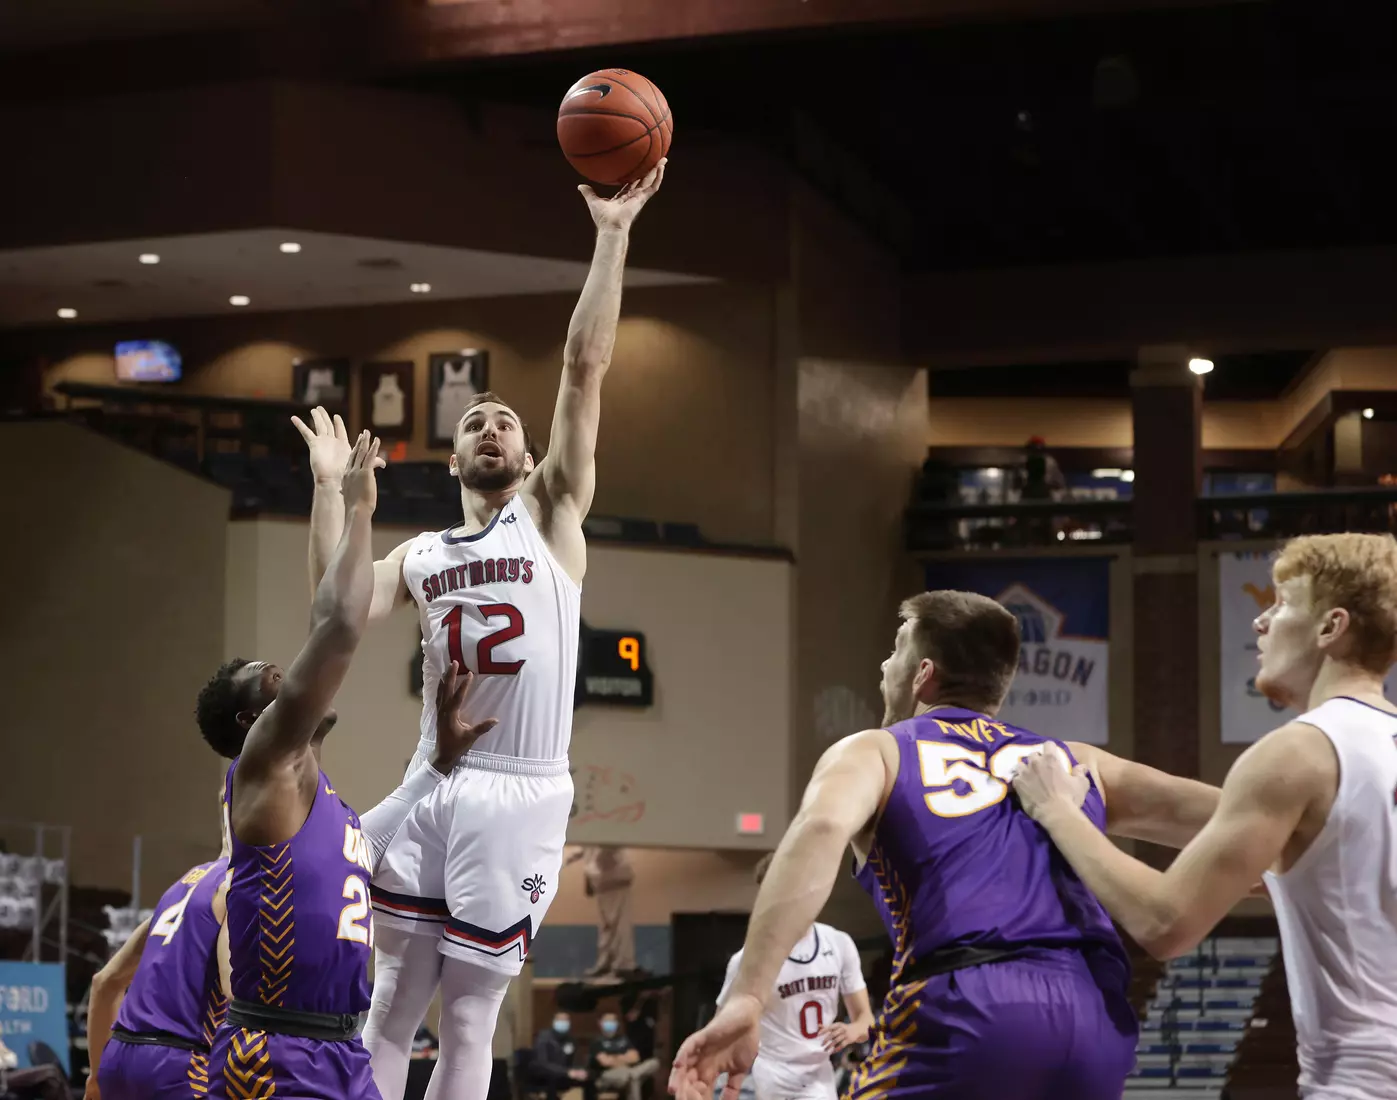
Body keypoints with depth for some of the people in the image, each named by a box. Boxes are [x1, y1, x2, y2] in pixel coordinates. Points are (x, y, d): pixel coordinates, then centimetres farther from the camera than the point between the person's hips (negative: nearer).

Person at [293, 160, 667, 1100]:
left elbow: (586, 365, -3)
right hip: (433, 786, 3)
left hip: (522, 795, -3)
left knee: (471, 1016, 1)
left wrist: (613, 235, -10)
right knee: (394, 1004, 4)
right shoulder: (420, 555, 16)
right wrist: (332, 487, 1)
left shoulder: (551, 514, 6)